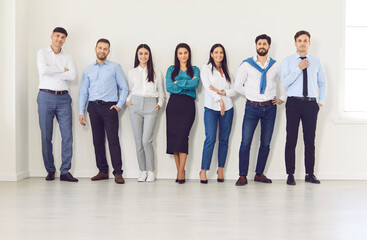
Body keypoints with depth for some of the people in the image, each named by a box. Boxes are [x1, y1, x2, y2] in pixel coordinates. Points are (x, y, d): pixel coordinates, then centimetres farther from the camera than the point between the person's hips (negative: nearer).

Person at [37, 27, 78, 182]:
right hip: (46, 97, -2)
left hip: (63, 98, 2)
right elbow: (43, 69, -12)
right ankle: (50, 170, 11)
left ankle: (65, 171, 1)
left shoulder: (68, 57, 13)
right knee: (46, 136, 0)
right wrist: (62, 69, -4)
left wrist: (52, 73, -8)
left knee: (67, 135, -4)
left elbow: (72, 76, -5)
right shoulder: (42, 53, 8)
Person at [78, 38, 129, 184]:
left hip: (109, 107, -4)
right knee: (98, 140, 4)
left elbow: (124, 88, 5)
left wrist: (119, 105, -7)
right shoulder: (88, 70, 16)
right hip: (93, 107, 4)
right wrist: (81, 112, 7)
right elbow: (83, 92, 15)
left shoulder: (115, 67, 7)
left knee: (113, 139, -9)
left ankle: (118, 173, -7)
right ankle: (103, 171, 12)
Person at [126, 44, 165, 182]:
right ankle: (142, 171, 9)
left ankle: (150, 171, -1)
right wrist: (127, 100, 3)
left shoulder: (156, 73, 12)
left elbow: (161, 91, 15)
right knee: (138, 140, 0)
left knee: (146, 140, -12)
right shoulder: (132, 73, 15)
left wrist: (160, 103, 1)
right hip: (136, 105, 2)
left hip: (151, 107, -2)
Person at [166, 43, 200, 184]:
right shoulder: (171, 69, 15)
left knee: (183, 135, -13)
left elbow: (195, 84, -6)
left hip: (188, 105, -1)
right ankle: (179, 170, 4)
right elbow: (169, 87, -1)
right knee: (173, 135, -4)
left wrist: (178, 83, -6)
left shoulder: (194, 70, 14)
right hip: (173, 104, 2)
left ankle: (181, 171, -12)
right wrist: (187, 85, -4)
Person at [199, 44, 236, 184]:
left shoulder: (226, 71, 17)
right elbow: (207, 87, -9)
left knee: (224, 140, 4)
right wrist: (219, 100, -21)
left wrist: (221, 91, -8)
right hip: (211, 108, -4)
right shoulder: (206, 69, 6)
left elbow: (234, 91, 10)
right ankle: (203, 171, -8)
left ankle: (220, 170, 12)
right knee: (210, 139, -13)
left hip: (227, 109, 4)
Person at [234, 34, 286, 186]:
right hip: (252, 107, -2)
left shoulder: (275, 66, 8)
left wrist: (282, 98, 10)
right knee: (246, 142, -8)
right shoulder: (247, 65, 3)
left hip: (270, 107, 2)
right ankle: (243, 176, -2)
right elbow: (238, 86, 6)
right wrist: (251, 95, 4)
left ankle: (259, 174, 17)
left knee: (266, 143, 6)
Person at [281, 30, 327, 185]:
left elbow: (323, 83, 20)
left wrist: (321, 101, 9)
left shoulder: (316, 62, 11)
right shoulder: (288, 61, 3)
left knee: (310, 140, 5)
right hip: (294, 103, -2)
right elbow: (284, 82, -9)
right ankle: (290, 174, 4)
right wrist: (299, 68, -14)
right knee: (291, 139, -2)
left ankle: (310, 174, 13)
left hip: (311, 104, 2)